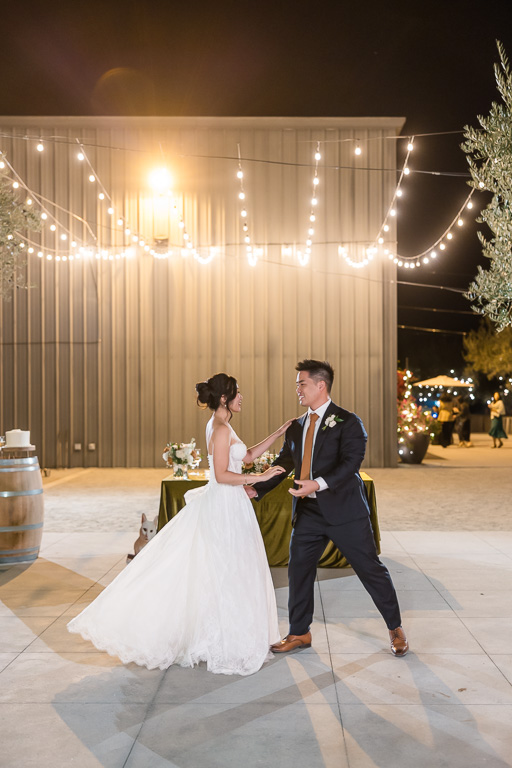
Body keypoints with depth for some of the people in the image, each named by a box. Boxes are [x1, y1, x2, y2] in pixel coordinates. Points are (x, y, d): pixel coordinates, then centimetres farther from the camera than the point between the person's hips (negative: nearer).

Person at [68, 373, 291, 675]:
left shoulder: (220, 427, 13)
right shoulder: (221, 429, -17)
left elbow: (248, 455, 18)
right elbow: (222, 475, -22)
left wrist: (278, 433, 16)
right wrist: (260, 477, -18)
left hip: (223, 505, 10)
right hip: (225, 508, -10)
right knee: (226, 575, 0)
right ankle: (227, 643, 11)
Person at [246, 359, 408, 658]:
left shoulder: (348, 422, -8)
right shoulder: (296, 427, 12)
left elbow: (351, 462, -20)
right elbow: (283, 464, 15)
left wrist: (319, 484, -33)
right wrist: (256, 489, 4)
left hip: (344, 510, -6)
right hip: (308, 512, 6)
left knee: (371, 569, 3)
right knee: (299, 570, 9)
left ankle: (396, 629, 22)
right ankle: (299, 634, 25)